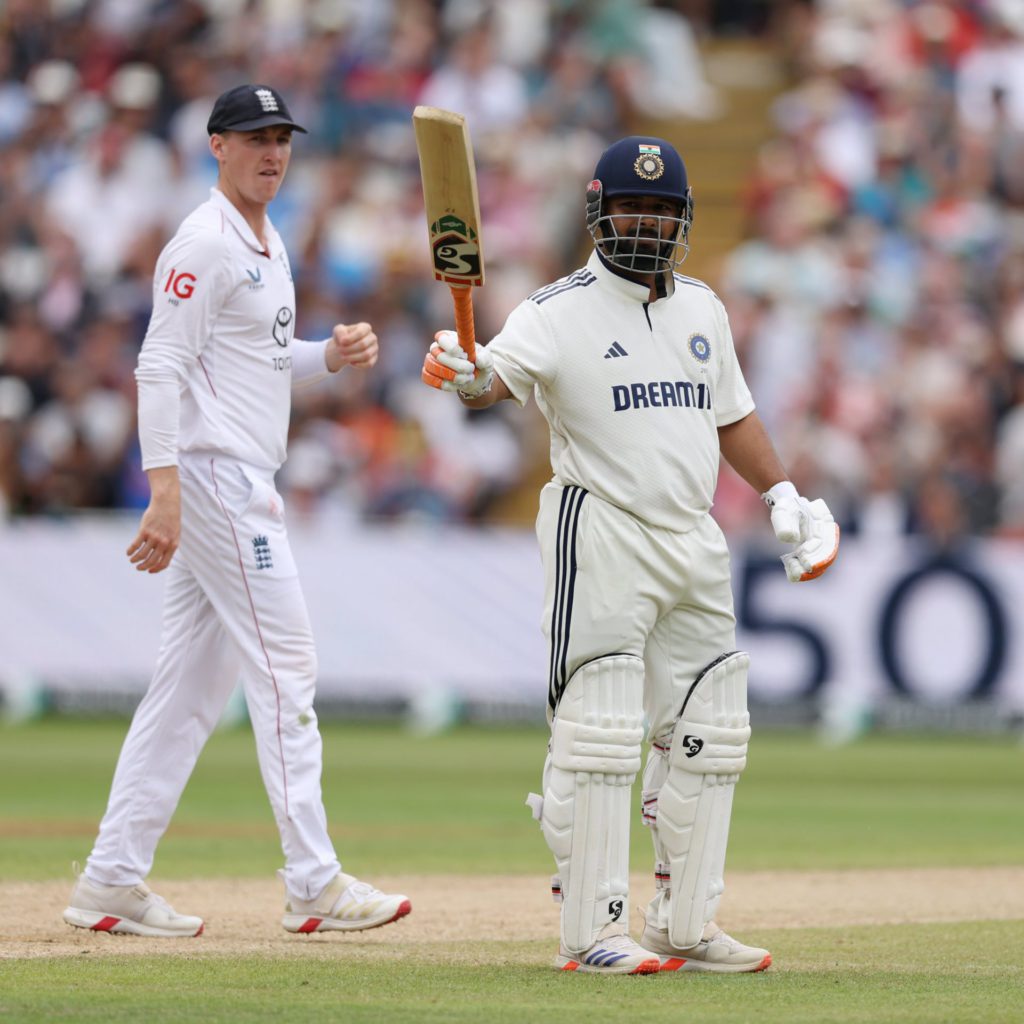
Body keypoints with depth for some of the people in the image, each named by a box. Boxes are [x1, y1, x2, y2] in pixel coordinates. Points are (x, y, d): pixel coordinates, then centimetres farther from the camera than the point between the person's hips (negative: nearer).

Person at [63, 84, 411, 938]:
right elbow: (161, 368, -18)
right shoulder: (204, 243, -12)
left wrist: (332, 355, 7)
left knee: (192, 683, 8)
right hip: (216, 478, -10)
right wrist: (165, 493, -26)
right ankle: (314, 883, -8)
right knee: (284, 668, -9)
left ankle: (112, 882, 9)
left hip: (244, 479, 10)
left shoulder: (266, 244, 18)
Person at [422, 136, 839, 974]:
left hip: (696, 543, 7)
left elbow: (730, 414, 22)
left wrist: (783, 496, 15)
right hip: (602, 538, -7)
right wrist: (468, 376, -47)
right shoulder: (561, 312, -8)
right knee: (600, 732, -11)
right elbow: (505, 371, -25)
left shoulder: (701, 308, 13)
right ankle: (593, 931, -8)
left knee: (706, 737, 9)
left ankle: (686, 925, 16)